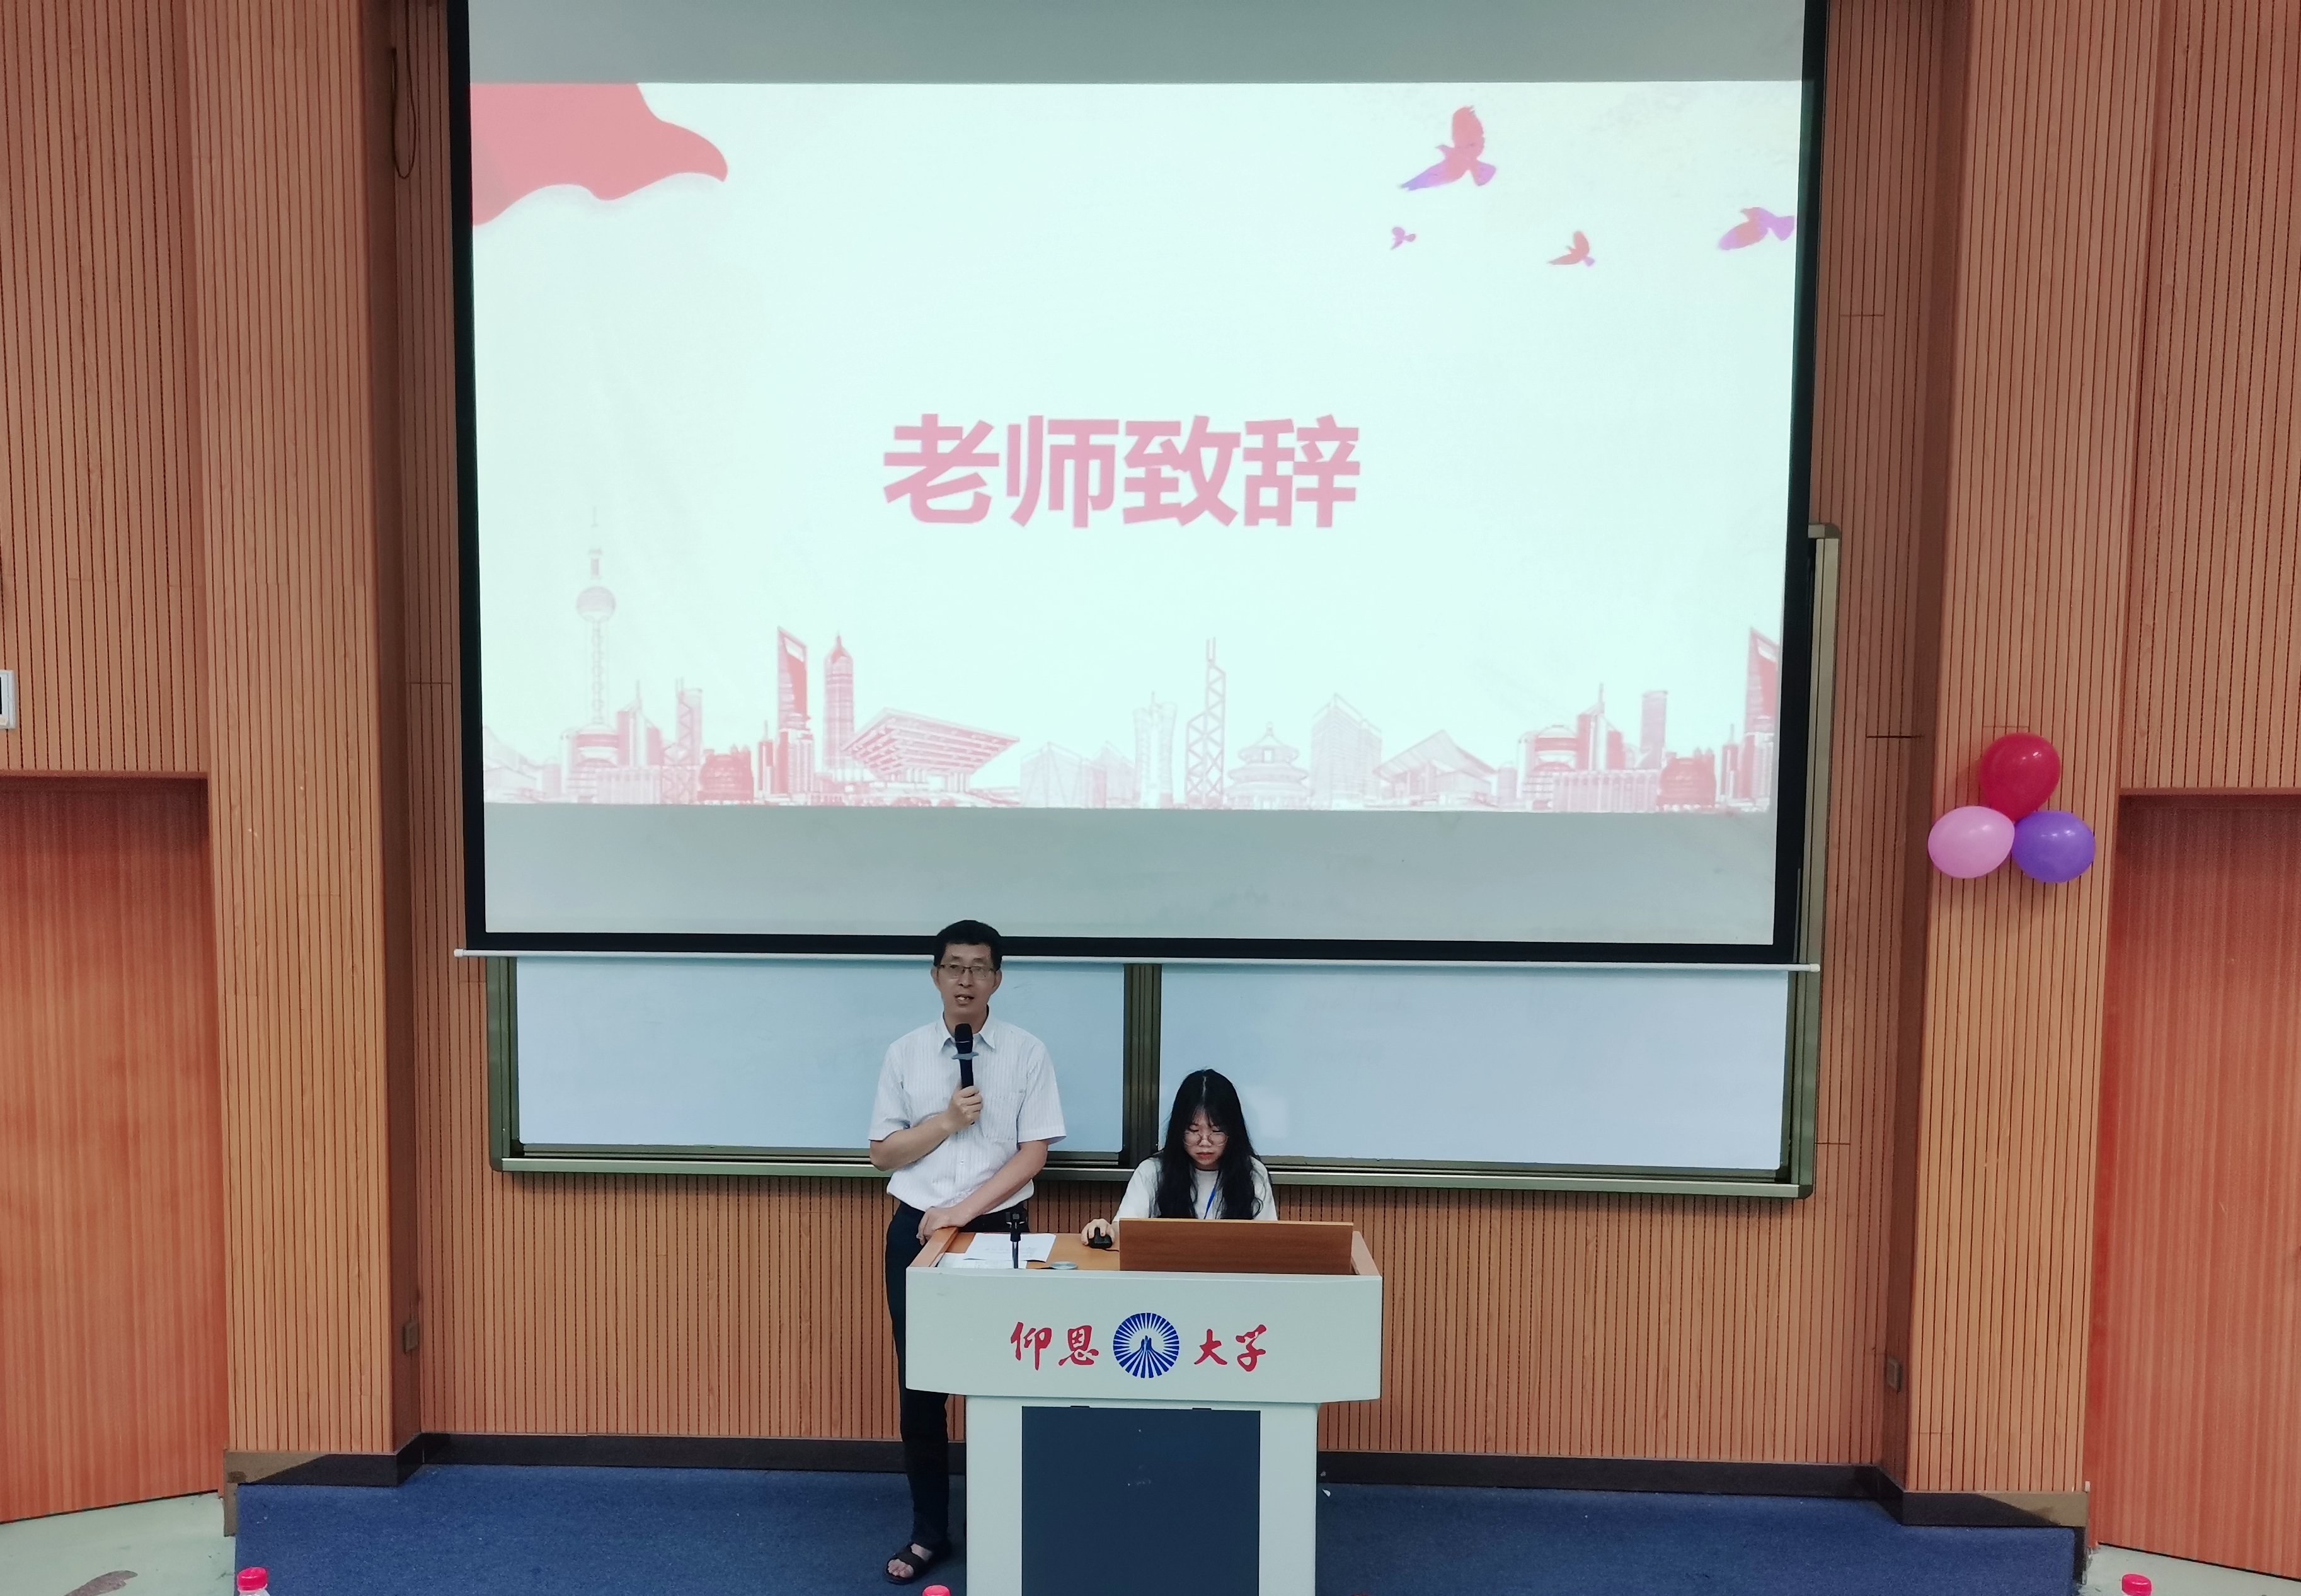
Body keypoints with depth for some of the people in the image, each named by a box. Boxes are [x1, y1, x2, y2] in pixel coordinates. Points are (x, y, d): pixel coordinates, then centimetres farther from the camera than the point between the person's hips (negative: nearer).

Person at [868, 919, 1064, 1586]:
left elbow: (1033, 1154, -6)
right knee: (919, 1383, 9)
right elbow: (883, 1154, 2)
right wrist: (947, 1120, -13)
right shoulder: (905, 1053, 0)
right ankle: (928, 1530, 25)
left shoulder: (1027, 1052, -4)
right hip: (916, 1230, 2)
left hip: (998, 1229, -1)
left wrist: (966, 1209, -14)